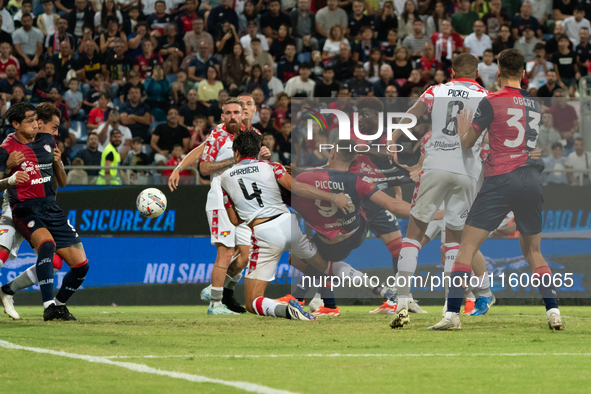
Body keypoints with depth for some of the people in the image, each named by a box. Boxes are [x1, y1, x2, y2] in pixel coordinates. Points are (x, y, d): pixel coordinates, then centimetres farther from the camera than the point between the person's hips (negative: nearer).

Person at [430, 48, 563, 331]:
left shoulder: (492, 102, -5)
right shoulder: (534, 104, 11)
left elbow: (467, 143, -1)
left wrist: (461, 127, 22)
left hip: (501, 180, -5)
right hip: (532, 178, 5)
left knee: (467, 247, -1)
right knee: (533, 252, 17)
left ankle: (452, 314, -9)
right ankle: (553, 312, 5)